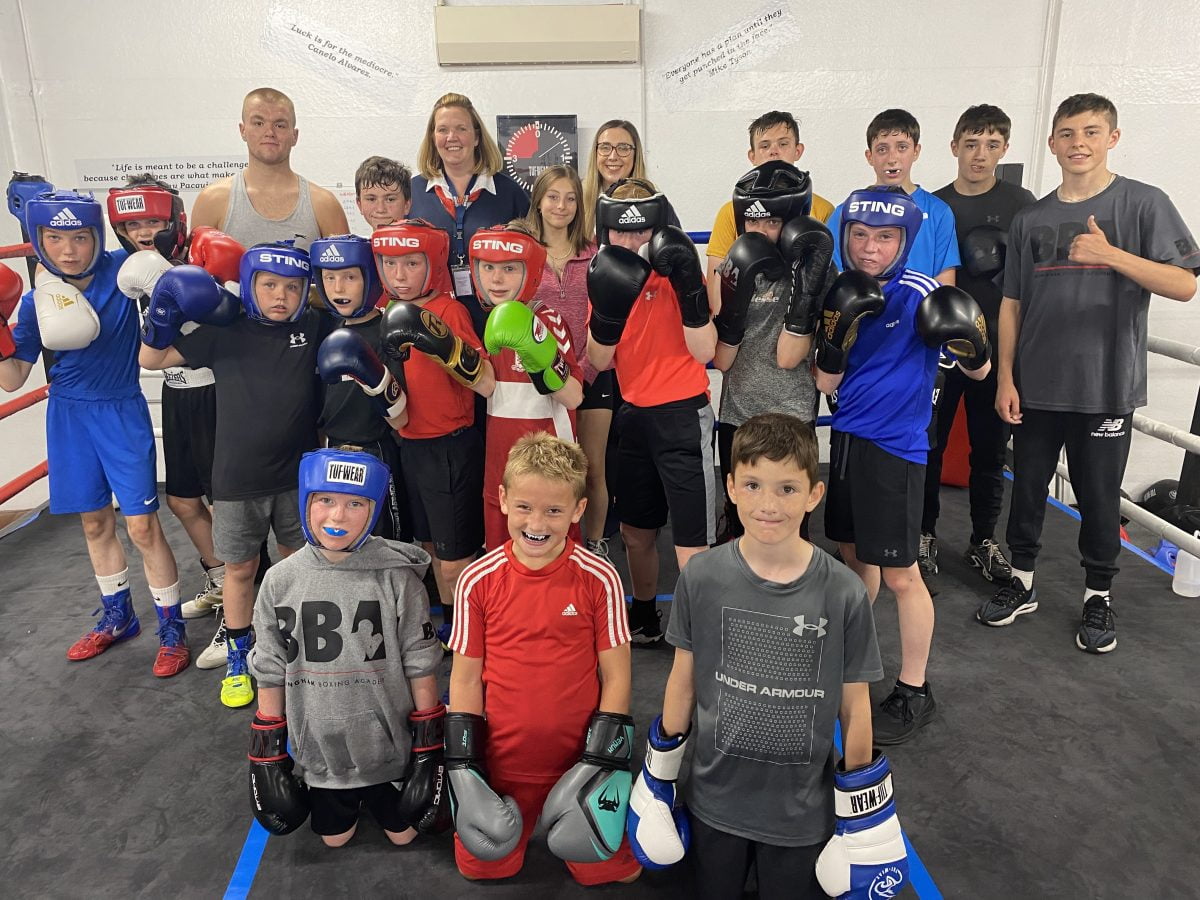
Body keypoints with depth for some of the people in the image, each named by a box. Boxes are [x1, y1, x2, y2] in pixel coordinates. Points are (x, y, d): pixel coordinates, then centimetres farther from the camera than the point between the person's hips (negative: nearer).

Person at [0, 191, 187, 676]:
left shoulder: (123, 270, -13)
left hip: (122, 414, -4)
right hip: (69, 417, 4)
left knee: (142, 527, -4)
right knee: (95, 523, 16)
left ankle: (171, 628, 13)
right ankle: (118, 617, 36)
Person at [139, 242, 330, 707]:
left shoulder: (314, 329, -3)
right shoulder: (224, 333, -4)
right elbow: (151, 359, 4)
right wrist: (163, 315, -12)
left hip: (298, 477, 1)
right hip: (237, 480, -1)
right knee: (239, 568, 12)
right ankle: (237, 659, 30)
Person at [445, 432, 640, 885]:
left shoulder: (598, 578, -13)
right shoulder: (478, 580, -9)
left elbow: (615, 676, -7)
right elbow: (465, 678, -1)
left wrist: (601, 760, -11)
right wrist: (464, 765, -6)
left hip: (579, 759, -1)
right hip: (501, 760, 2)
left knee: (617, 870, 7)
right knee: (481, 868, 13)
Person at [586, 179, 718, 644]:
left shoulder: (675, 273, -11)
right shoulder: (607, 276, 4)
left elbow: (705, 352, -18)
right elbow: (598, 361, -1)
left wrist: (689, 288, -27)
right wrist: (607, 306, -16)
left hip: (682, 414, -6)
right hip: (635, 414, 6)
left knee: (691, 547, -7)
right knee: (635, 532, 20)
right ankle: (644, 617, 42)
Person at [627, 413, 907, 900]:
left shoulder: (843, 594, -17)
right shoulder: (700, 578, -15)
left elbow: (854, 703, -6)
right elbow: (683, 679, -3)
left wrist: (859, 807, 0)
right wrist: (660, 772, 4)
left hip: (802, 810, -1)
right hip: (714, 799, 1)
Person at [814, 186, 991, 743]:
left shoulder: (919, 295, -14)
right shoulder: (844, 293, 3)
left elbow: (979, 372, -8)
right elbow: (825, 383, 1)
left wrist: (970, 343, -29)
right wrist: (837, 333, -15)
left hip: (895, 446, -6)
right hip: (847, 438, 6)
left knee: (899, 574, 1)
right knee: (853, 554, 20)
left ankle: (914, 694, 17)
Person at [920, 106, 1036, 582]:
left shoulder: (1021, 204, 2)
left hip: (996, 345, 0)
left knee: (990, 448, 8)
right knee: (928, 443, 4)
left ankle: (983, 541, 23)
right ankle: (925, 535, 19)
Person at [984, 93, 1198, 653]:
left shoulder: (1143, 204, -2)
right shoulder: (1030, 219, 7)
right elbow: (1012, 305, 8)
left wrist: (1111, 254, -24)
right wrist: (1005, 379, 3)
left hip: (1107, 386, -3)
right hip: (1036, 385, 3)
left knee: (1099, 494, 8)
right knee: (1027, 486, 11)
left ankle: (1098, 597, 26)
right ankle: (1022, 583, 28)